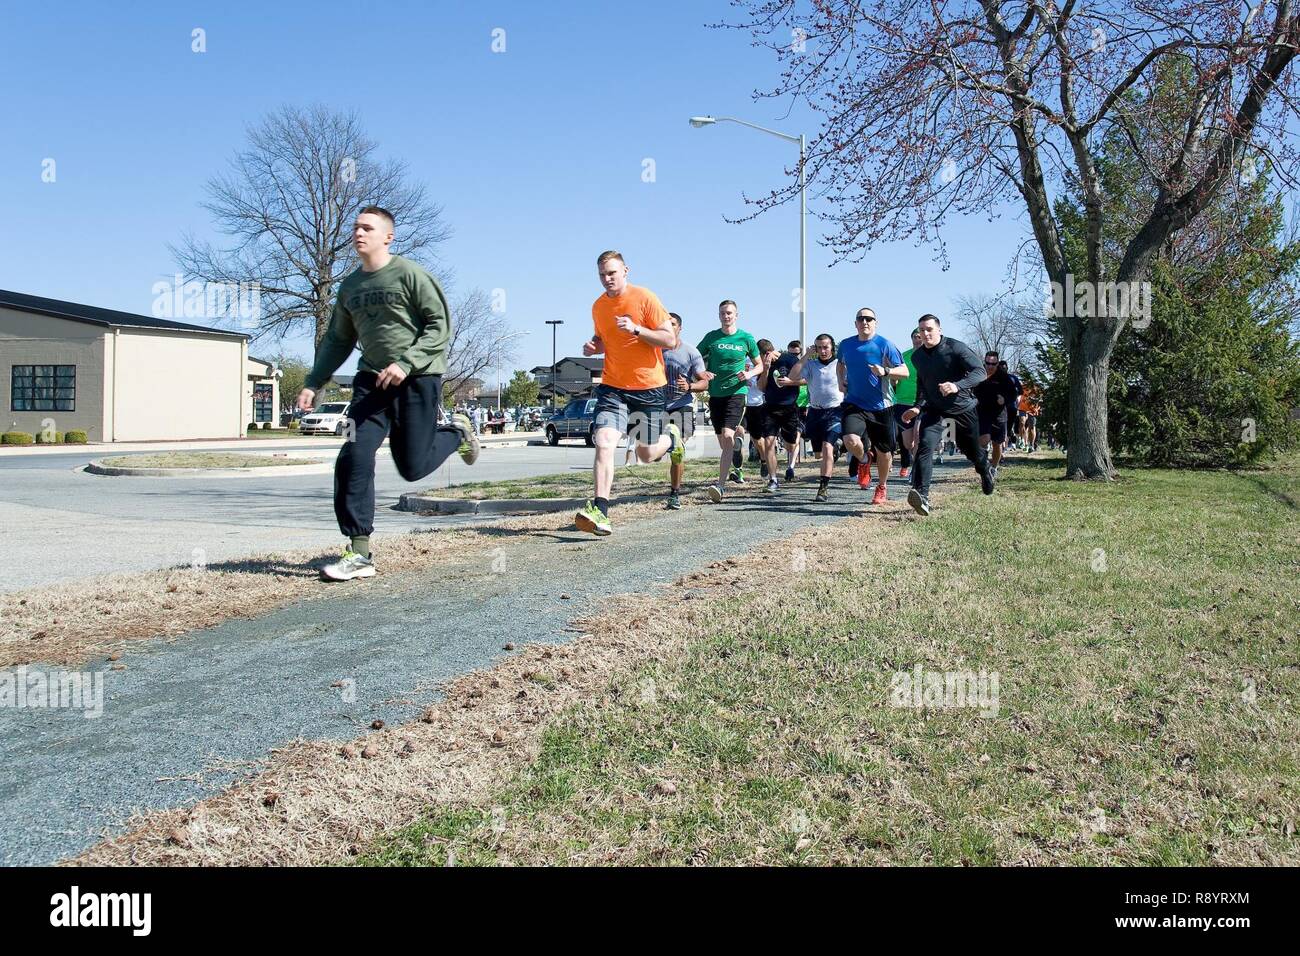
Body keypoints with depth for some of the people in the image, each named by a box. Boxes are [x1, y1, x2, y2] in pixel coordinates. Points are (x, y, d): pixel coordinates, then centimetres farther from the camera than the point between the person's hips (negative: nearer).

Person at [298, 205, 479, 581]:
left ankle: (457, 433, 31)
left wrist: (405, 363, -21)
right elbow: (338, 340, 21)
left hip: (419, 377, -5)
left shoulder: (409, 274, -6)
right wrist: (313, 383, 12)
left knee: (412, 467, -2)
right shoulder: (350, 286, 13)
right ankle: (359, 553, -5)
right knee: (354, 458, -11)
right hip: (372, 379, 5)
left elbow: (441, 325, -10)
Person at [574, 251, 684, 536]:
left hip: (648, 386, -3)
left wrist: (636, 329, -24)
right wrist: (592, 346, 1)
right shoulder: (598, 306, 7)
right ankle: (600, 511, -22)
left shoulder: (645, 298, -9)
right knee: (604, 444, -19)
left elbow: (669, 340, -11)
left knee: (646, 455, 9)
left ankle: (671, 437, 43)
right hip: (613, 386, 3)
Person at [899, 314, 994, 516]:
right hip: (934, 408, 3)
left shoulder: (956, 348, -16)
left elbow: (980, 372, -23)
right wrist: (918, 407, 6)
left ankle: (985, 471, 52)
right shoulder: (917, 356, 1)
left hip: (963, 406, -2)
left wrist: (957, 386, -40)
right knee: (925, 445, -23)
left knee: (971, 449, 14)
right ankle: (922, 495, -34)